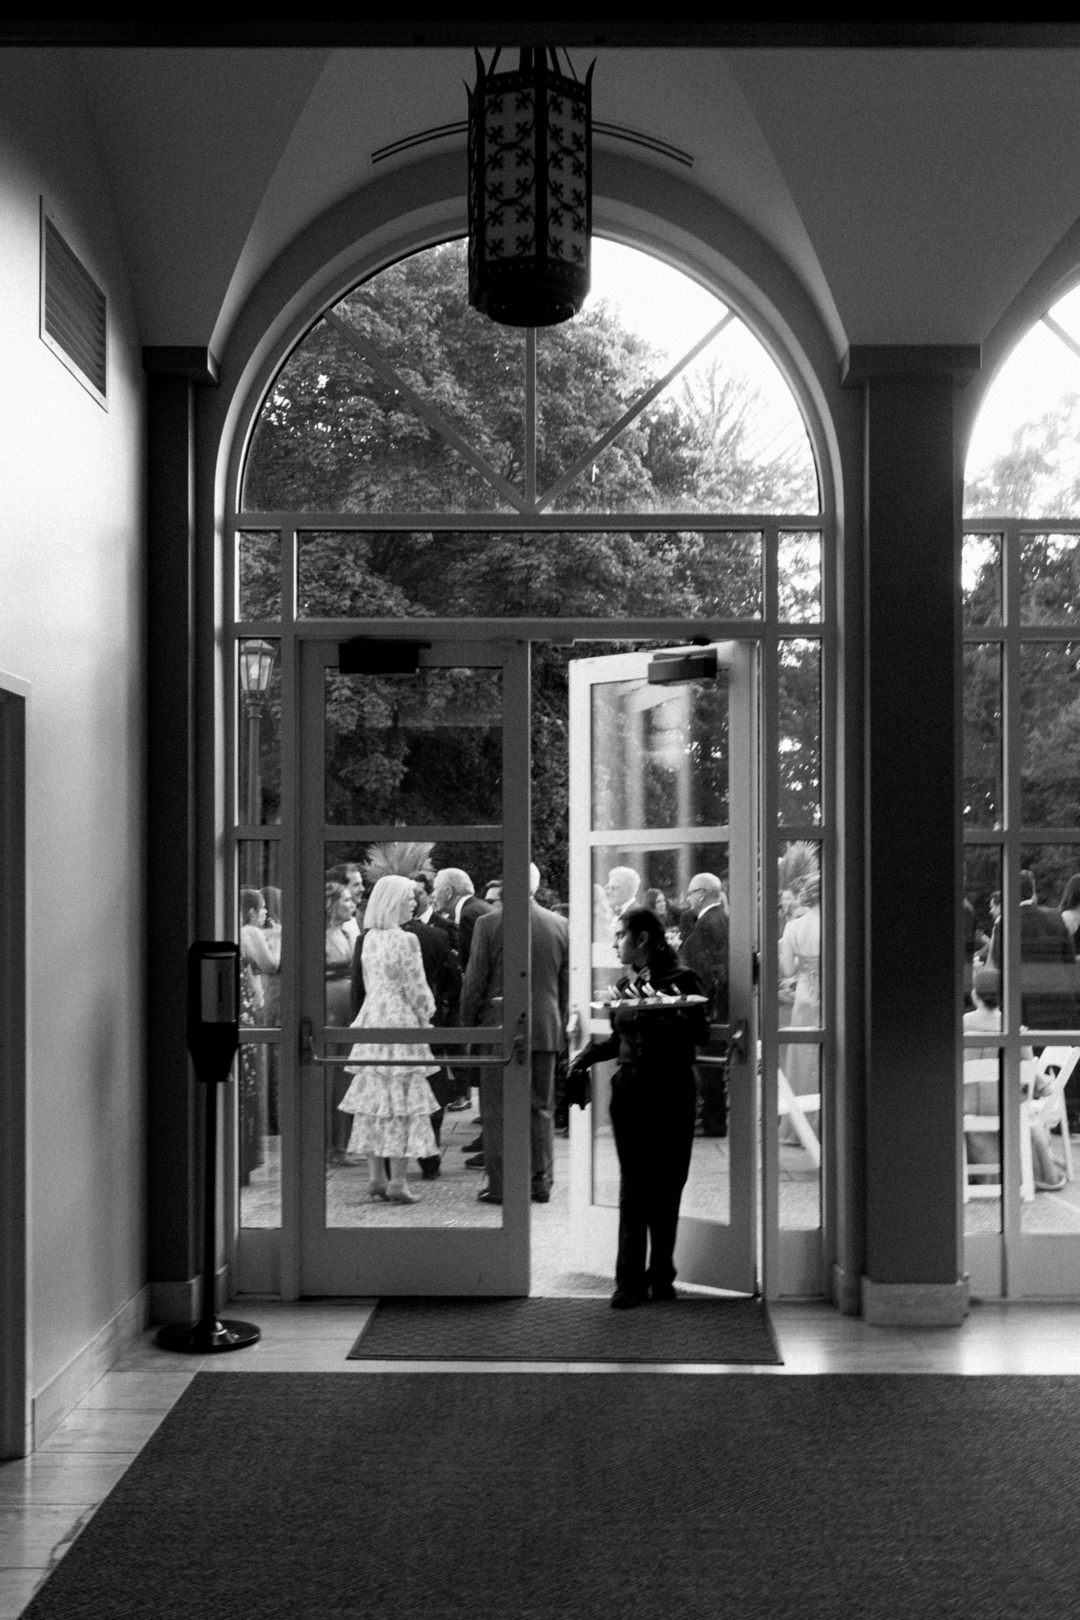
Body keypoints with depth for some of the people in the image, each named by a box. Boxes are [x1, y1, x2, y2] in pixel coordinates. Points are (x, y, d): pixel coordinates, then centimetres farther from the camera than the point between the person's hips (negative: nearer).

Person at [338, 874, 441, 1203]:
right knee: (401, 1102, -2)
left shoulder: (369, 939, 8)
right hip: (400, 1023, -7)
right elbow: (415, 989, -11)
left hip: (372, 1020, 7)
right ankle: (397, 1182, -2)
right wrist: (425, 1016, 5)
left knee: (374, 1099, 10)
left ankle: (376, 1177, 15)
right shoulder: (405, 940, -14)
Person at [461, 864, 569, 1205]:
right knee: (541, 1109, 11)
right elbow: (567, 984, 7)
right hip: (546, 1030, 4)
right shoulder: (560, 926, 2)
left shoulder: (489, 923, -8)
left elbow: (475, 981, -5)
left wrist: (469, 1024, 5)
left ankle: (501, 1185, 3)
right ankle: (540, 1183, 15)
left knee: (498, 1110, 3)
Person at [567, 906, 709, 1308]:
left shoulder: (680, 980, -4)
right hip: (630, 1093, 4)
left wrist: (658, 1014, -24)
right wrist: (586, 1056, 9)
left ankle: (661, 1276, 14)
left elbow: (700, 1034, -12)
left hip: (671, 1095, -4)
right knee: (633, 1188, 0)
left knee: (666, 1188, 4)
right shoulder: (624, 984, 11)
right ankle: (630, 1279, 2)